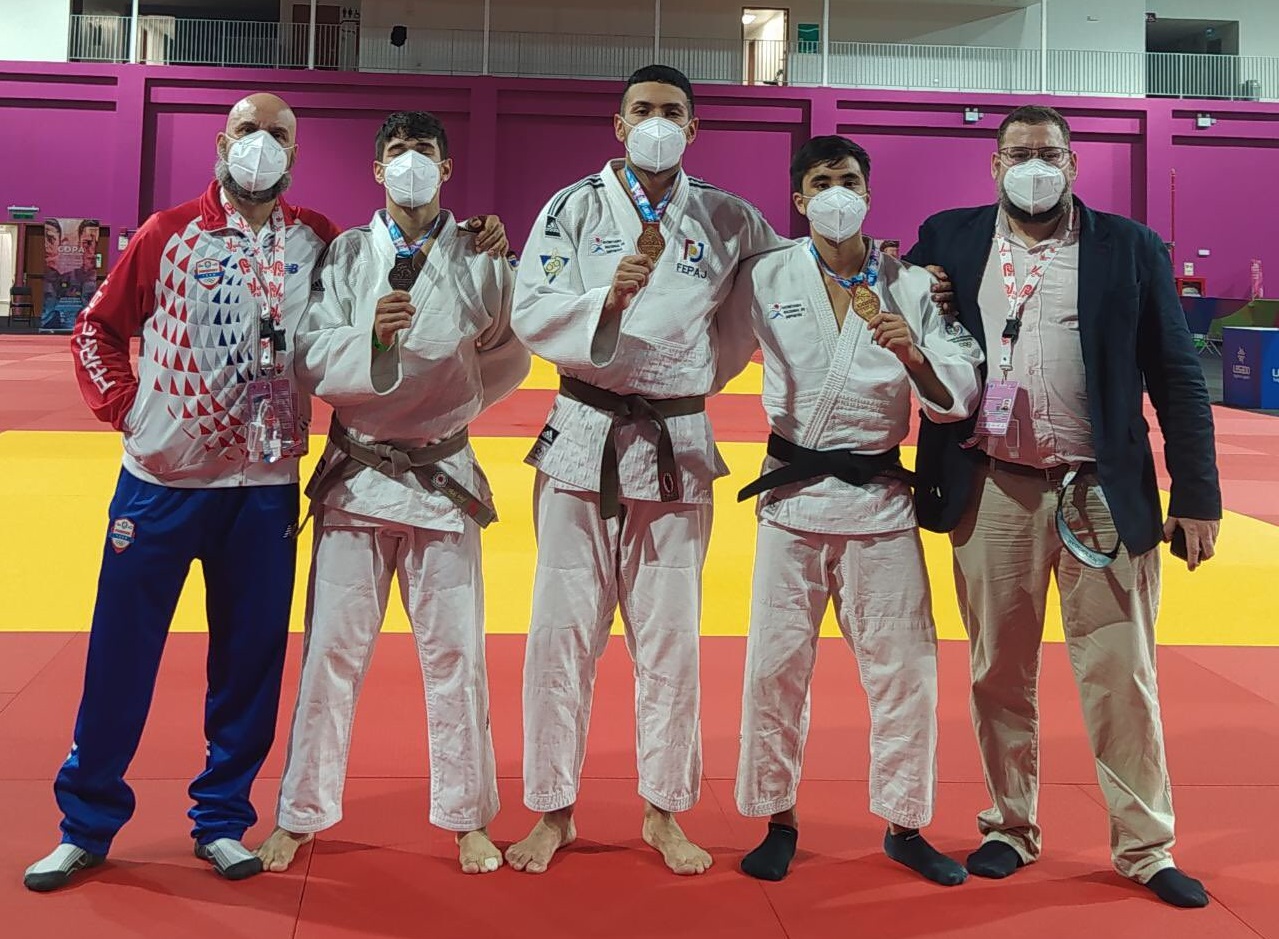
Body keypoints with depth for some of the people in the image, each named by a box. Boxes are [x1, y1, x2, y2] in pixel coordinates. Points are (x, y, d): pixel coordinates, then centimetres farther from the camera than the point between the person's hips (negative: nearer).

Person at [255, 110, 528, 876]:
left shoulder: (481, 260, 1)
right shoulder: (347, 254, 1)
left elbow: (511, 358, 10)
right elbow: (314, 359, -8)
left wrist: (446, 402, 3)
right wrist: (372, 335, -26)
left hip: (444, 475, 0)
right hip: (357, 473, 0)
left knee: (455, 652, 6)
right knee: (333, 650, 5)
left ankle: (468, 819, 19)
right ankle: (300, 816, 19)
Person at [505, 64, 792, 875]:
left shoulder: (726, 219, 6)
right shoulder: (575, 208, 2)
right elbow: (532, 314, -7)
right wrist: (606, 299, -23)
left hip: (678, 444, 1)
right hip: (583, 437, -1)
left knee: (670, 637, 7)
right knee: (563, 632, 2)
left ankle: (664, 813, 21)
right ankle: (553, 811, 16)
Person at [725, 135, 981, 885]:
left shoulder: (911, 285, 2)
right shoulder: (767, 279, 0)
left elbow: (959, 397, -4)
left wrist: (916, 357, -20)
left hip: (881, 495, 1)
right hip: (794, 493, 0)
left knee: (904, 666, 5)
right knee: (777, 666, 4)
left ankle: (905, 825, 23)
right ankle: (778, 820, 22)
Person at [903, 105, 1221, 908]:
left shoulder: (1130, 247, 1)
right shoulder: (949, 240, 5)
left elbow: (1177, 376, 1)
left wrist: (1197, 494, -2)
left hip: (1103, 495, -1)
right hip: (991, 492, 1)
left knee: (1122, 677, 5)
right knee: (1000, 674, 11)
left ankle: (1146, 849, 18)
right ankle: (1011, 827, 27)